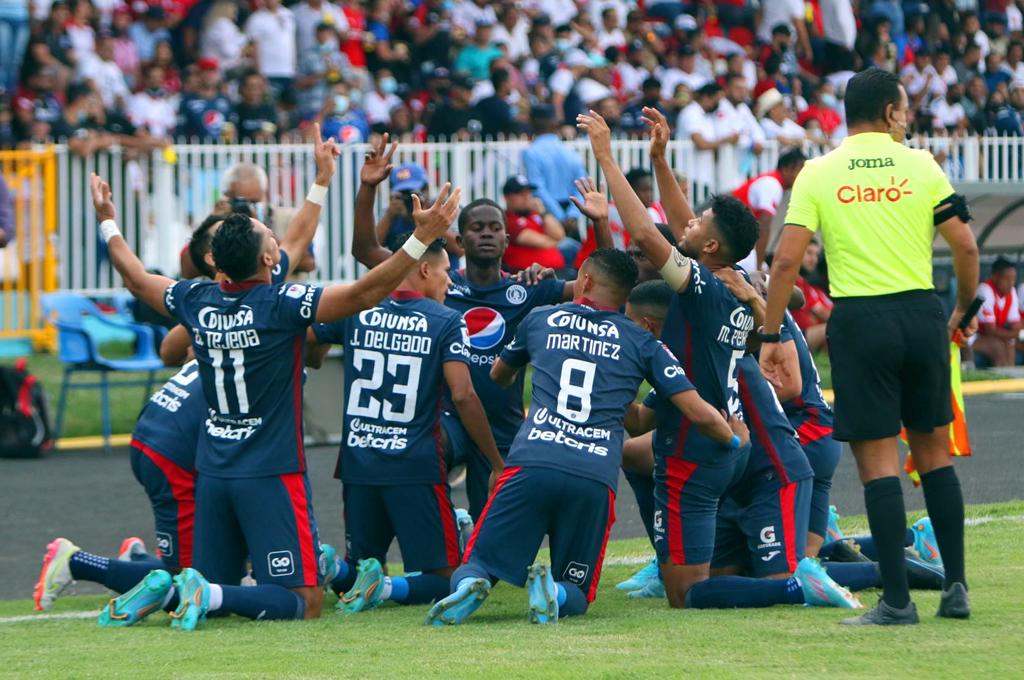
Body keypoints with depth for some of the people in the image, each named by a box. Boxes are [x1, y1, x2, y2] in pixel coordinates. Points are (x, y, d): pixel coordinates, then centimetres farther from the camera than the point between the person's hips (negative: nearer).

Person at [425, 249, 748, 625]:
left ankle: (469, 586, -26)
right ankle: (555, 592, -21)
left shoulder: (541, 319, 21)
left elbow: (498, 376, 41)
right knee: (576, 593, 15)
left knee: (478, 564, 10)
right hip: (595, 479, 0)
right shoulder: (641, 343, 17)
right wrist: (734, 438, 34)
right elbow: (700, 414, 11)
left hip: (531, 463, 0)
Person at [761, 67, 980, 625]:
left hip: (859, 320, -1)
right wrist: (962, 310, 15)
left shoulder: (818, 174, 1)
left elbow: (786, 259, -5)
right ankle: (956, 587, 13)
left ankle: (897, 600, -3)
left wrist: (770, 336, 1)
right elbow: (965, 246, -1)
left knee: (878, 460, -1)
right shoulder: (921, 166, 2)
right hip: (922, 316, 2)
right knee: (934, 452, 13)